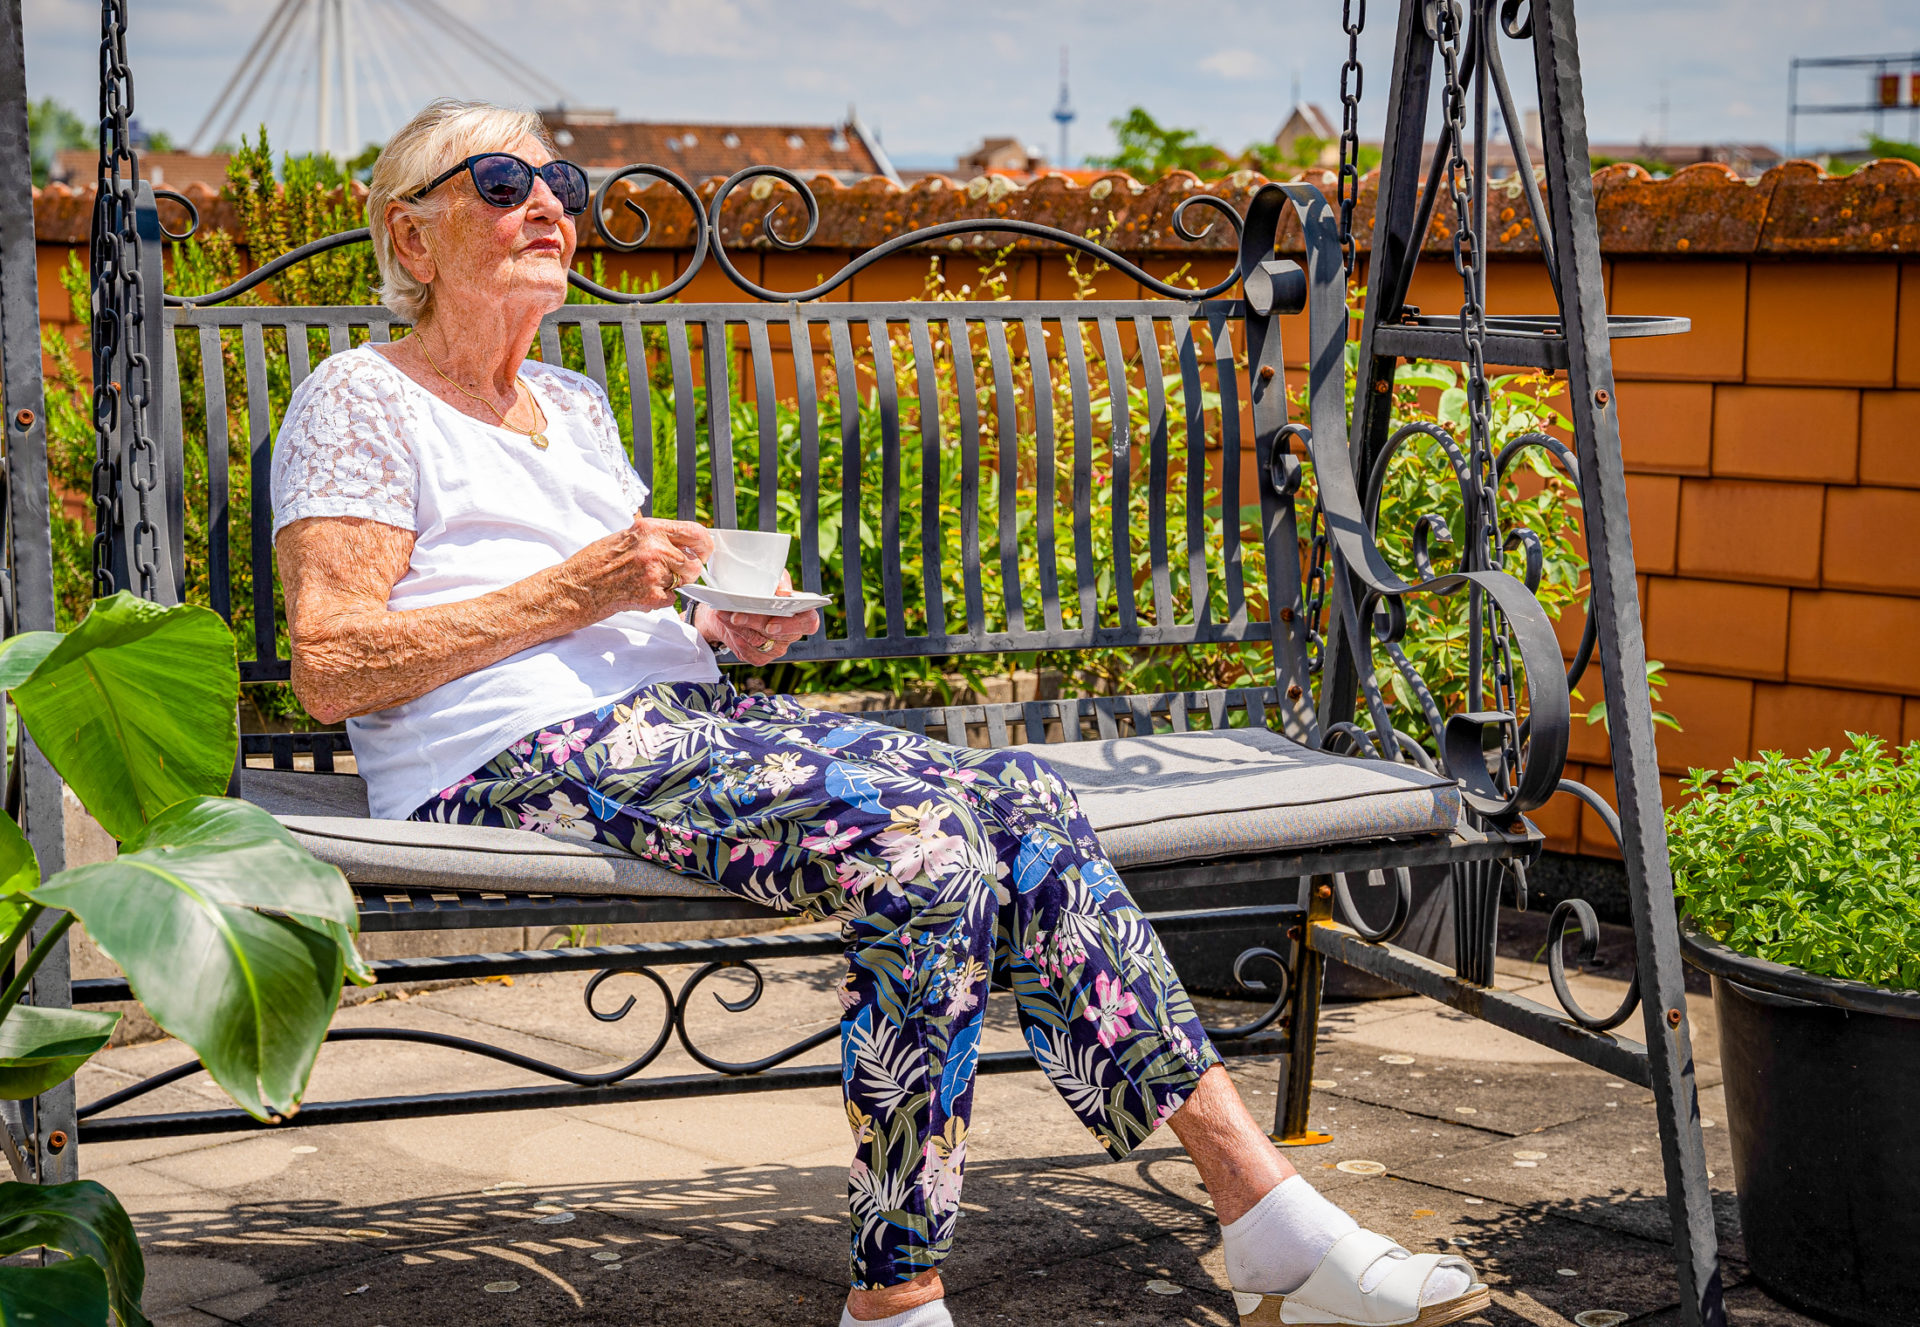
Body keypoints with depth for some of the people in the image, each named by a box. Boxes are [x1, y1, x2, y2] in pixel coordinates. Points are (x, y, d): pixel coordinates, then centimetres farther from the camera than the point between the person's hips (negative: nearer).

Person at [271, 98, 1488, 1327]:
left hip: (680, 715, 8)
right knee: (924, 852, -29)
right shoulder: (361, 402, 3)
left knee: (1022, 801, -15)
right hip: (510, 756, -7)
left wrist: (726, 626, 8)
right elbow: (329, 670, -8)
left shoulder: (573, 405, 27)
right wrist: (573, 592, -12)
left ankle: (1266, 1206, -17)